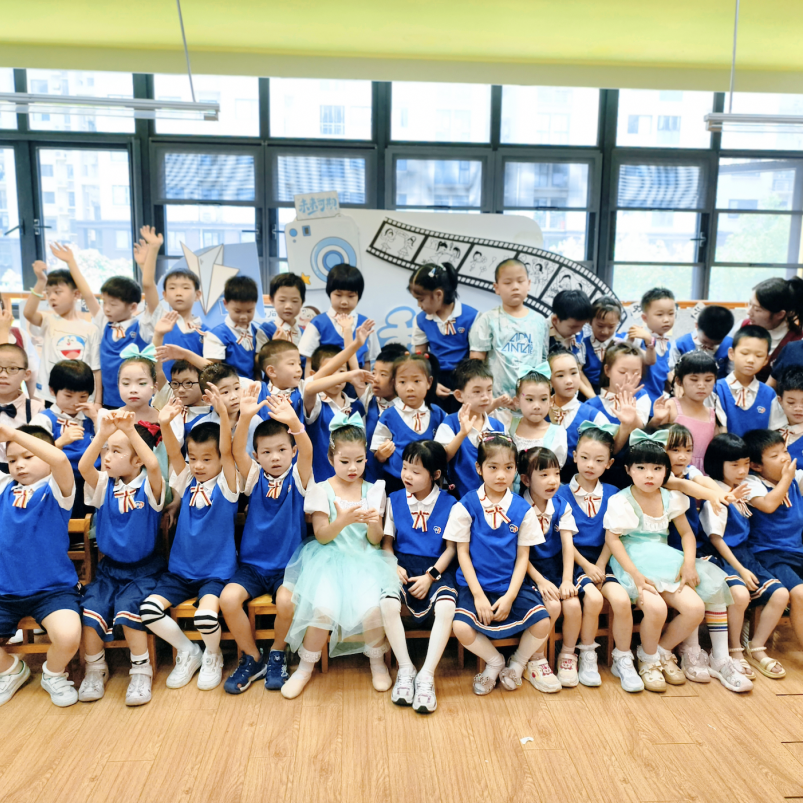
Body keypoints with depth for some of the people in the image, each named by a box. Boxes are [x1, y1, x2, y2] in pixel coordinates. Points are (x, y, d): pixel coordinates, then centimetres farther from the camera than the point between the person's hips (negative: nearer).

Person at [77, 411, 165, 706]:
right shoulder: (103, 485, 1)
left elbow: (154, 465, -32)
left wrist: (131, 431, -40)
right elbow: (83, 467, -20)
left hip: (143, 569, -4)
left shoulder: (149, 487, -9)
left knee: (127, 609, -26)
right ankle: (95, 669, 7)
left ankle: (141, 670, -4)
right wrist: (102, 435, -35)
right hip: (109, 568, 4)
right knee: (90, 609, -19)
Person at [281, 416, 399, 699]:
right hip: (330, 559, -1)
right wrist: (344, 520, -24)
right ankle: (305, 667, 3)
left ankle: (377, 660, 9)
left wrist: (372, 522, -19)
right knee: (324, 610, -25)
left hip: (363, 559, 1)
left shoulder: (372, 490, 4)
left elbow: (375, 540, 3)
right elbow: (322, 536, -6)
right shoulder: (322, 490, -1)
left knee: (372, 609, -24)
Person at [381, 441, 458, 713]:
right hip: (403, 565, 2)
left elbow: (451, 548, 1)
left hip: (436, 568, -1)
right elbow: (387, 540, 11)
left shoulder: (449, 504, -1)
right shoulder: (395, 500, 6)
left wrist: (431, 576, -11)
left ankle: (427, 675, -18)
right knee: (387, 605, -29)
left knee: (446, 608, -32)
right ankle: (405, 669, -10)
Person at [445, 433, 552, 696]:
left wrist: (510, 596, -9)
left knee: (542, 622, -21)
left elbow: (523, 556, 1)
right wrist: (478, 595, -10)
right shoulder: (466, 506, -6)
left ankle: (518, 662, 14)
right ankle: (495, 661, 9)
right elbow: (462, 553, -3)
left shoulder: (522, 509, 0)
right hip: (475, 585, -1)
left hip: (512, 585, 2)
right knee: (461, 627, -25)